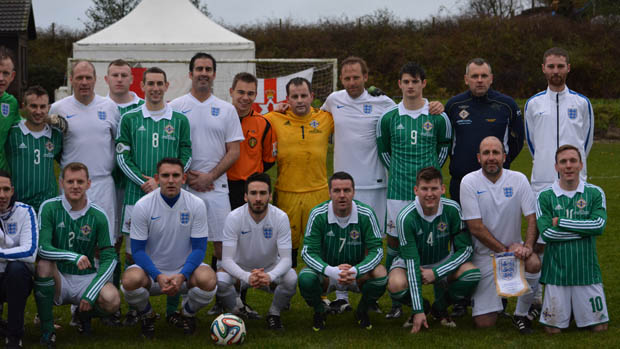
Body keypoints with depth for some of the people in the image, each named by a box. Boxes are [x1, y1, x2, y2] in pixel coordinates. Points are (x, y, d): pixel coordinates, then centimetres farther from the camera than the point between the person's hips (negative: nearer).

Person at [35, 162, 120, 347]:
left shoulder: (98, 216, -5)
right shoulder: (49, 208, -8)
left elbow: (109, 258, -6)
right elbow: (42, 248, -17)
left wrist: (91, 292, -19)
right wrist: (74, 257, -34)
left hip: (86, 278, 1)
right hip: (57, 279, -1)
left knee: (111, 300, -28)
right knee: (44, 265, -34)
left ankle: (85, 313, 11)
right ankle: (46, 328, -17)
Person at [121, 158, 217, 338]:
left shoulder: (196, 205, -8)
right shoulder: (142, 206, -11)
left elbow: (199, 248, -6)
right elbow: (137, 250, -8)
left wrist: (182, 276, -24)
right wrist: (158, 277, -25)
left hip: (185, 270, 1)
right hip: (151, 270, -1)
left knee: (208, 280, -32)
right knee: (130, 280, -34)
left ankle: (187, 314, 4)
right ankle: (147, 315, 3)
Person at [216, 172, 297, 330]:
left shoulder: (280, 217, -19)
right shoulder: (234, 217, -21)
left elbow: (286, 259, -22)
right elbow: (227, 259, -25)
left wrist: (270, 276, -45)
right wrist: (247, 276, -46)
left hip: (270, 269, 1)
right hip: (240, 270, 0)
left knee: (291, 278, -32)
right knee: (220, 280, -33)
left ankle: (274, 313, -1)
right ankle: (237, 311, 1)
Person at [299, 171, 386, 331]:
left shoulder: (366, 214, -15)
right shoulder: (318, 215, -15)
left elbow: (377, 250, -15)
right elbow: (308, 251, -17)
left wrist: (355, 271, -33)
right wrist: (331, 271, -36)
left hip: (357, 272, 1)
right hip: (326, 273, 0)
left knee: (380, 274, -30)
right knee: (305, 277, -32)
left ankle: (362, 311, 4)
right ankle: (319, 311, 4)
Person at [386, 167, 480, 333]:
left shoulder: (452, 209, -18)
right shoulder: (406, 217, -26)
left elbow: (465, 249, -12)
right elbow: (412, 262, -28)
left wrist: (436, 272, -25)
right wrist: (418, 311, -32)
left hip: (442, 262, 3)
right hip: (410, 263, -2)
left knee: (473, 274, -28)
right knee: (396, 285, -36)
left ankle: (440, 308, 2)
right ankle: (422, 307, 2)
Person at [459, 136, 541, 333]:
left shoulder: (518, 179, -4)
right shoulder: (469, 182, -10)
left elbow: (532, 219, -7)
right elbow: (476, 228, -13)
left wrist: (527, 246, -25)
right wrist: (505, 250, -17)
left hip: (514, 247, 2)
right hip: (485, 253, -1)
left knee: (534, 264, -35)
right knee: (484, 323, -7)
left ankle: (521, 314, -7)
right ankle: (496, 295, 31)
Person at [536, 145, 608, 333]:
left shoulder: (595, 194, 2)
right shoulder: (545, 197, -1)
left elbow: (599, 225, -13)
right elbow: (547, 233, -11)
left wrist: (561, 222, -13)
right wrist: (585, 228, -11)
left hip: (587, 270, 1)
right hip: (557, 271, -1)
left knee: (599, 328, 4)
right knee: (553, 329, 1)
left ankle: (577, 308, 33)